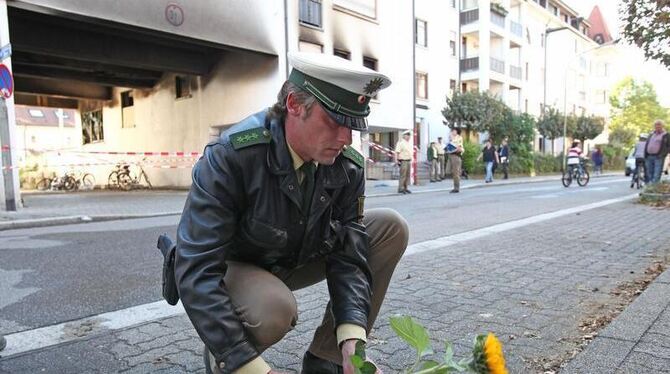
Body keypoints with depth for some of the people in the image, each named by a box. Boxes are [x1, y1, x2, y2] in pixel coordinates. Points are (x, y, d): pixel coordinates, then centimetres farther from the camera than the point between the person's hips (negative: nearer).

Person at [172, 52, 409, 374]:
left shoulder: (348, 166, -16)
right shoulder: (231, 155, -31)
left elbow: (348, 255, -15)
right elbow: (197, 271, -34)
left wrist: (353, 340, -30)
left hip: (296, 260, 6)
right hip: (233, 266, -5)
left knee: (391, 228, -10)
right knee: (274, 308, -39)